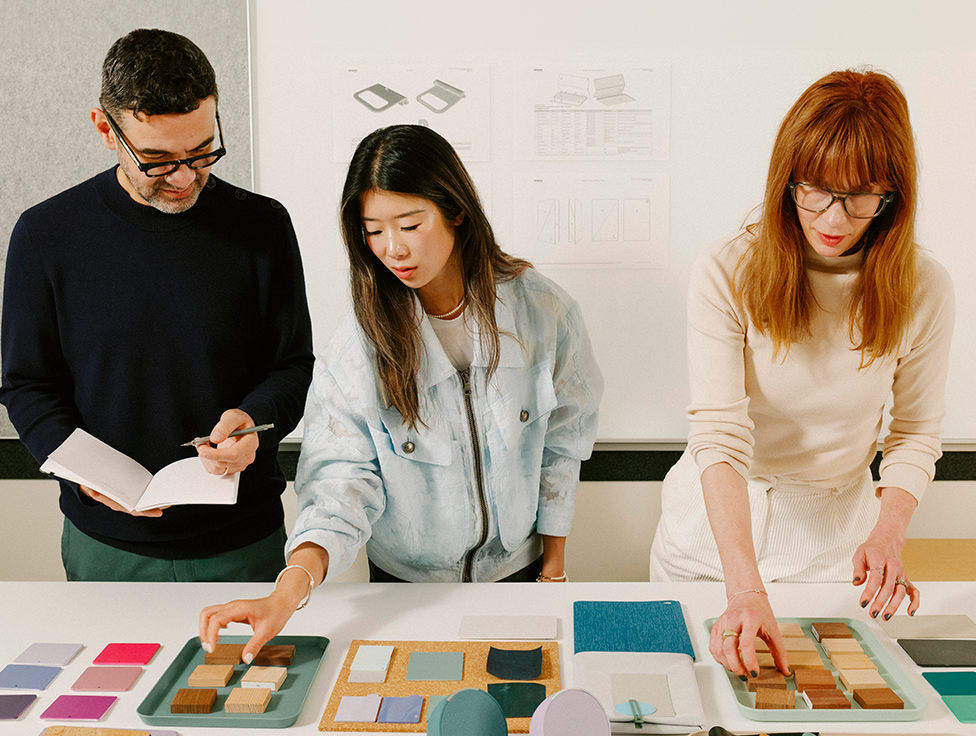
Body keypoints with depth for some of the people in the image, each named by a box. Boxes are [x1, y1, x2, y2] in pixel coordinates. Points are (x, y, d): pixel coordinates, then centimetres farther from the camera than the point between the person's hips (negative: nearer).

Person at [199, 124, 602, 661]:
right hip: (405, 578, -1)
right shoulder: (359, 340, -19)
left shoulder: (542, 310, -15)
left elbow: (562, 442, -4)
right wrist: (290, 590, -40)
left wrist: (554, 564, 4)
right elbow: (344, 475, -24)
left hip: (516, 568, 1)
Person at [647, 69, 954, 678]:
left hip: (832, 538, 1)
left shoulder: (923, 289, -12)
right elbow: (719, 435, -27)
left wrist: (887, 535, -21)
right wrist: (746, 589, -37)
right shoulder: (727, 273, -20)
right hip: (716, 522, -1)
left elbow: (916, 434, -2)